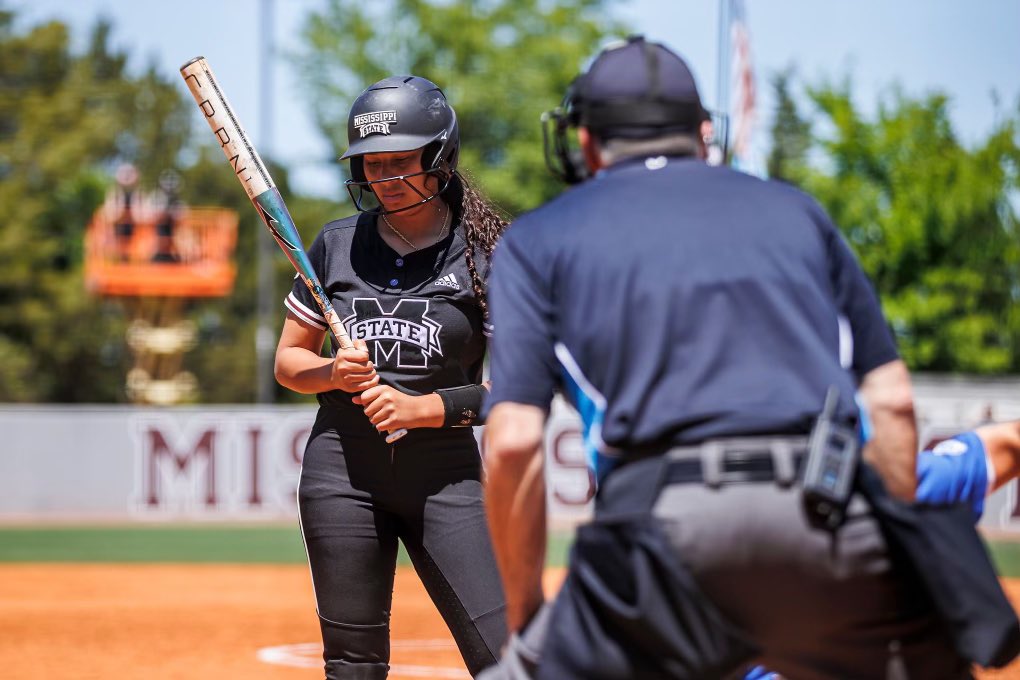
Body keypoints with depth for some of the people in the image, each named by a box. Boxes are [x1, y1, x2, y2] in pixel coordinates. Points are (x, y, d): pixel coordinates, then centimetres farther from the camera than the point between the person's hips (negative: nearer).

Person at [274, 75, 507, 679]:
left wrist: (422, 408, -16)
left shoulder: (485, 252, -2)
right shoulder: (339, 244, 7)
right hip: (342, 467, 2)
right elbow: (288, 361, 12)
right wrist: (335, 373, -10)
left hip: (446, 471, -2)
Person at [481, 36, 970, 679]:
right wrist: (894, 551, 24)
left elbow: (514, 442, 6)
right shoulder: (794, 208, 27)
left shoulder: (539, 237, 19)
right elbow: (893, 403, 18)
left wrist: (525, 617, 14)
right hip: (835, 524, 2)